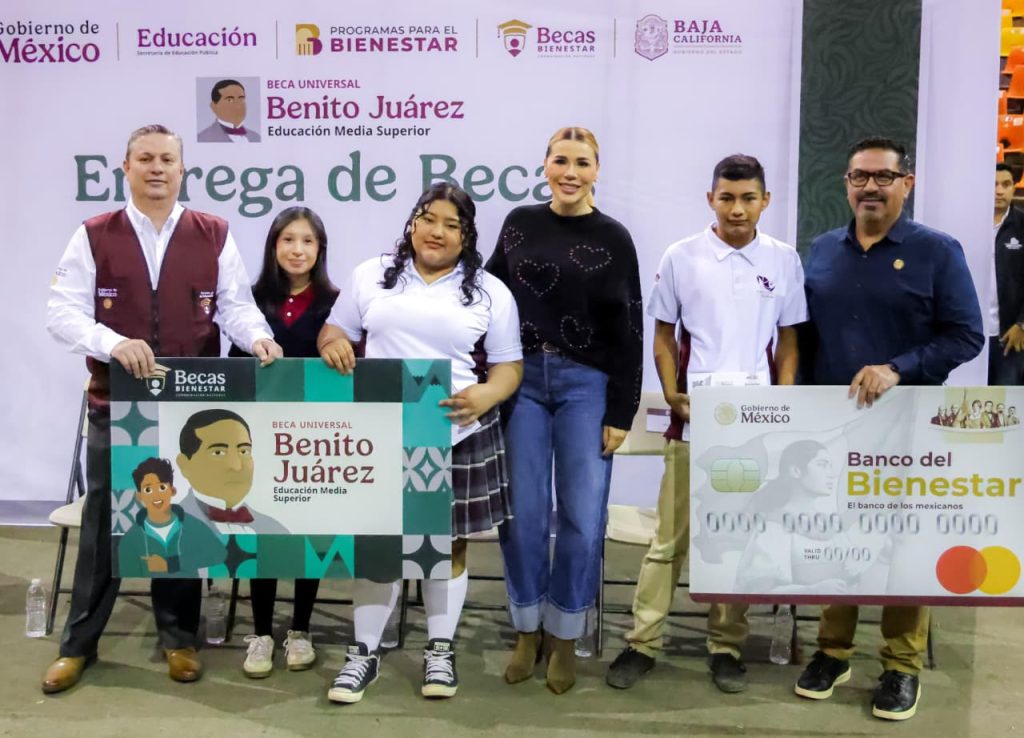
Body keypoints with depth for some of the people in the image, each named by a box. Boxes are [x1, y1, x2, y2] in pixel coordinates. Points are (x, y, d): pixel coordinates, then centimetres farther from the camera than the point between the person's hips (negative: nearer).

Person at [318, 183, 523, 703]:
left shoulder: (490, 291, 4)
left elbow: (509, 365, 4)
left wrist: (485, 396, -17)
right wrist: (332, 343, -11)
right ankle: (364, 652, 21)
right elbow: (336, 330, 13)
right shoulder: (371, 275, 8)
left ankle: (440, 650, 26)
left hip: (460, 437, 0)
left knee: (448, 543, 10)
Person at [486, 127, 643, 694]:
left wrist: (621, 413, -5)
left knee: (582, 517, 1)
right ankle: (527, 629, 22)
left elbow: (628, 331, -1)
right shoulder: (519, 223, 7)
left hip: (586, 386, -1)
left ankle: (564, 636, 19)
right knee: (522, 512, 4)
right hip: (521, 379, 2)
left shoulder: (613, 238, 0)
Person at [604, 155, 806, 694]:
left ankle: (727, 647, 22)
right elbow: (664, 336, 6)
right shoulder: (681, 257, 1)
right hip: (694, 416, -1)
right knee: (671, 537, 4)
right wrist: (672, 396, -7)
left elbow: (788, 341, 9)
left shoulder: (784, 260, 4)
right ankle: (642, 643, 14)